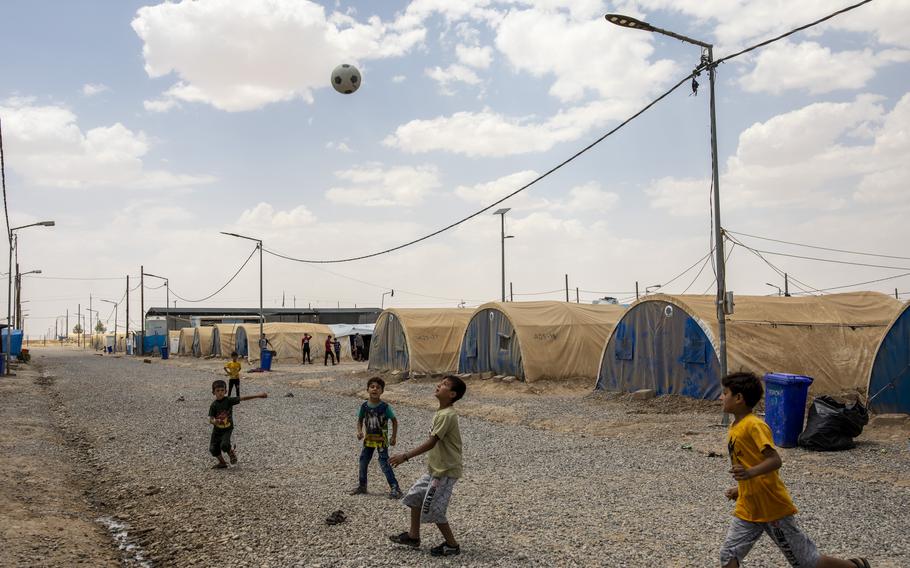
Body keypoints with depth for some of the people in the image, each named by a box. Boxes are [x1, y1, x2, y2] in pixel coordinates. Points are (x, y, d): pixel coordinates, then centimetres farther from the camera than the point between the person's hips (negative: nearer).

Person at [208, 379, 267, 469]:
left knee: (224, 445, -22)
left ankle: (232, 453, 13)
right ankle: (222, 463, 27)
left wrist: (258, 395, -20)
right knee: (213, 448, 2)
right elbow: (210, 420, -17)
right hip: (217, 430, 2)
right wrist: (214, 421, -42)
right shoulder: (214, 405, -12)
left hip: (227, 429, -2)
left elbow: (243, 398, -16)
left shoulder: (228, 400, -13)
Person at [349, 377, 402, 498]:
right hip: (369, 438, 5)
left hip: (381, 439, -5)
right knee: (363, 461, 12)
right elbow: (360, 420, 8)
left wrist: (394, 437, -8)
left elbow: (394, 421, -6)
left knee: (384, 463, -9)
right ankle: (362, 485, 30)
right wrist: (359, 432, -10)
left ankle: (395, 488, -3)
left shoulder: (385, 407, -16)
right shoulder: (364, 406, -6)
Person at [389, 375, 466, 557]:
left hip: (446, 471, -10)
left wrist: (405, 456, -28)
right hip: (436, 468, 10)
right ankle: (413, 536, 30)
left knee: (433, 509, -2)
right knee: (415, 496, 17)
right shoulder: (441, 412, 7)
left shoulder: (446, 415, -23)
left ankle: (452, 545, 12)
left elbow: (431, 442, -27)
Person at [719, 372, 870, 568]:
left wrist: (750, 473, -42)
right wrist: (740, 489, 19)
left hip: (773, 507, -8)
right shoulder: (735, 427, 9)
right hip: (747, 508, 9)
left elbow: (775, 460, -28)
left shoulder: (754, 425, -19)